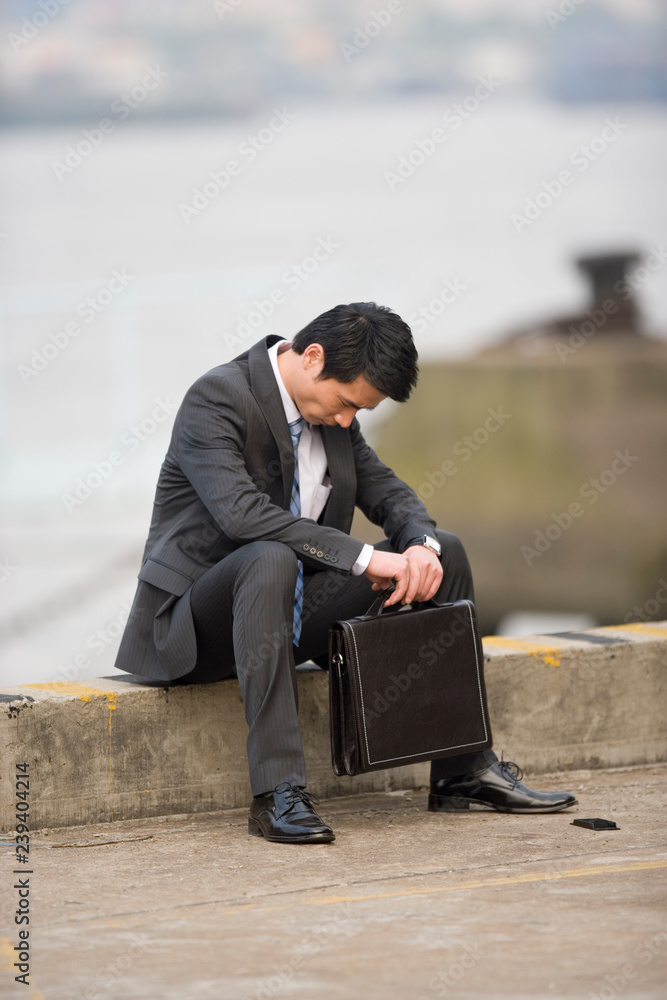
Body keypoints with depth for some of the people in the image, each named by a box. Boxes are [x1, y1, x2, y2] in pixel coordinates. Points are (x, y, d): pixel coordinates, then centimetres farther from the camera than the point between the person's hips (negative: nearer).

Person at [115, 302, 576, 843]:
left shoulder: (331, 415, 6)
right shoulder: (216, 398, -19)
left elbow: (388, 492, 11)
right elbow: (243, 513, -32)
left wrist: (422, 546, -14)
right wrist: (366, 558, -33)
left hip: (294, 610, 8)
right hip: (192, 625, -8)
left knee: (445, 552, -1)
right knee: (271, 560, -40)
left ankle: (464, 770, 2)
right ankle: (278, 793, -43)